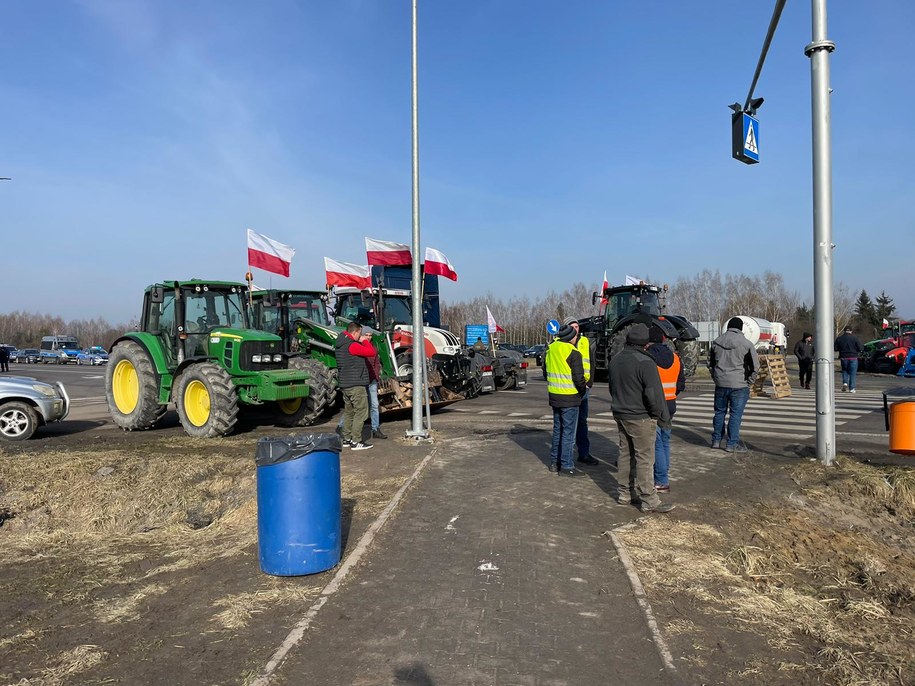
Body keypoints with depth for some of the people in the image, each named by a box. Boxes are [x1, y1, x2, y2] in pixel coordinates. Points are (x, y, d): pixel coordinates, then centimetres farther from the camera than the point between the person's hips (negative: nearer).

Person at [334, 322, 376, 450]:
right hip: (355, 384, -10)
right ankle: (356, 442, -3)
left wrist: (364, 341, 12)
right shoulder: (352, 345, -18)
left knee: (349, 412, 17)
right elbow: (372, 352, -18)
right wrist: (365, 341, -3)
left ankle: (347, 439, 23)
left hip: (344, 384, 10)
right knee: (361, 412, -3)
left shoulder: (339, 344, 11)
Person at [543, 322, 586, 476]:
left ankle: (554, 462, 26)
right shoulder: (573, 353, -16)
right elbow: (578, 377, -19)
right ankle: (566, 466, 5)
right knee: (568, 432, 1)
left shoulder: (550, 350, 6)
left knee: (557, 429, 19)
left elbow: (545, 373, 15)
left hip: (554, 395, 7)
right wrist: (583, 389, 0)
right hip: (569, 397, -7)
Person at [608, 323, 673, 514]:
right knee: (645, 458, -2)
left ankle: (624, 494, 24)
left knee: (625, 454, 16)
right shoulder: (645, 363, -19)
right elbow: (654, 394, -20)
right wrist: (663, 417, -9)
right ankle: (649, 501, 3)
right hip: (641, 418, -8)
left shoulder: (615, 360, 8)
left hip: (620, 415, 8)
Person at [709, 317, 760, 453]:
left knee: (719, 412, 16)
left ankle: (716, 440, 24)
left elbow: (710, 362, 13)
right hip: (739, 385, -4)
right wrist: (749, 381, 3)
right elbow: (755, 365, -8)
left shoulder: (716, 342, 4)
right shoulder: (746, 343, -9)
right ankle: (732, 443, 6)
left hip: (720, 384, 4)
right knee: (735, 414, 3)